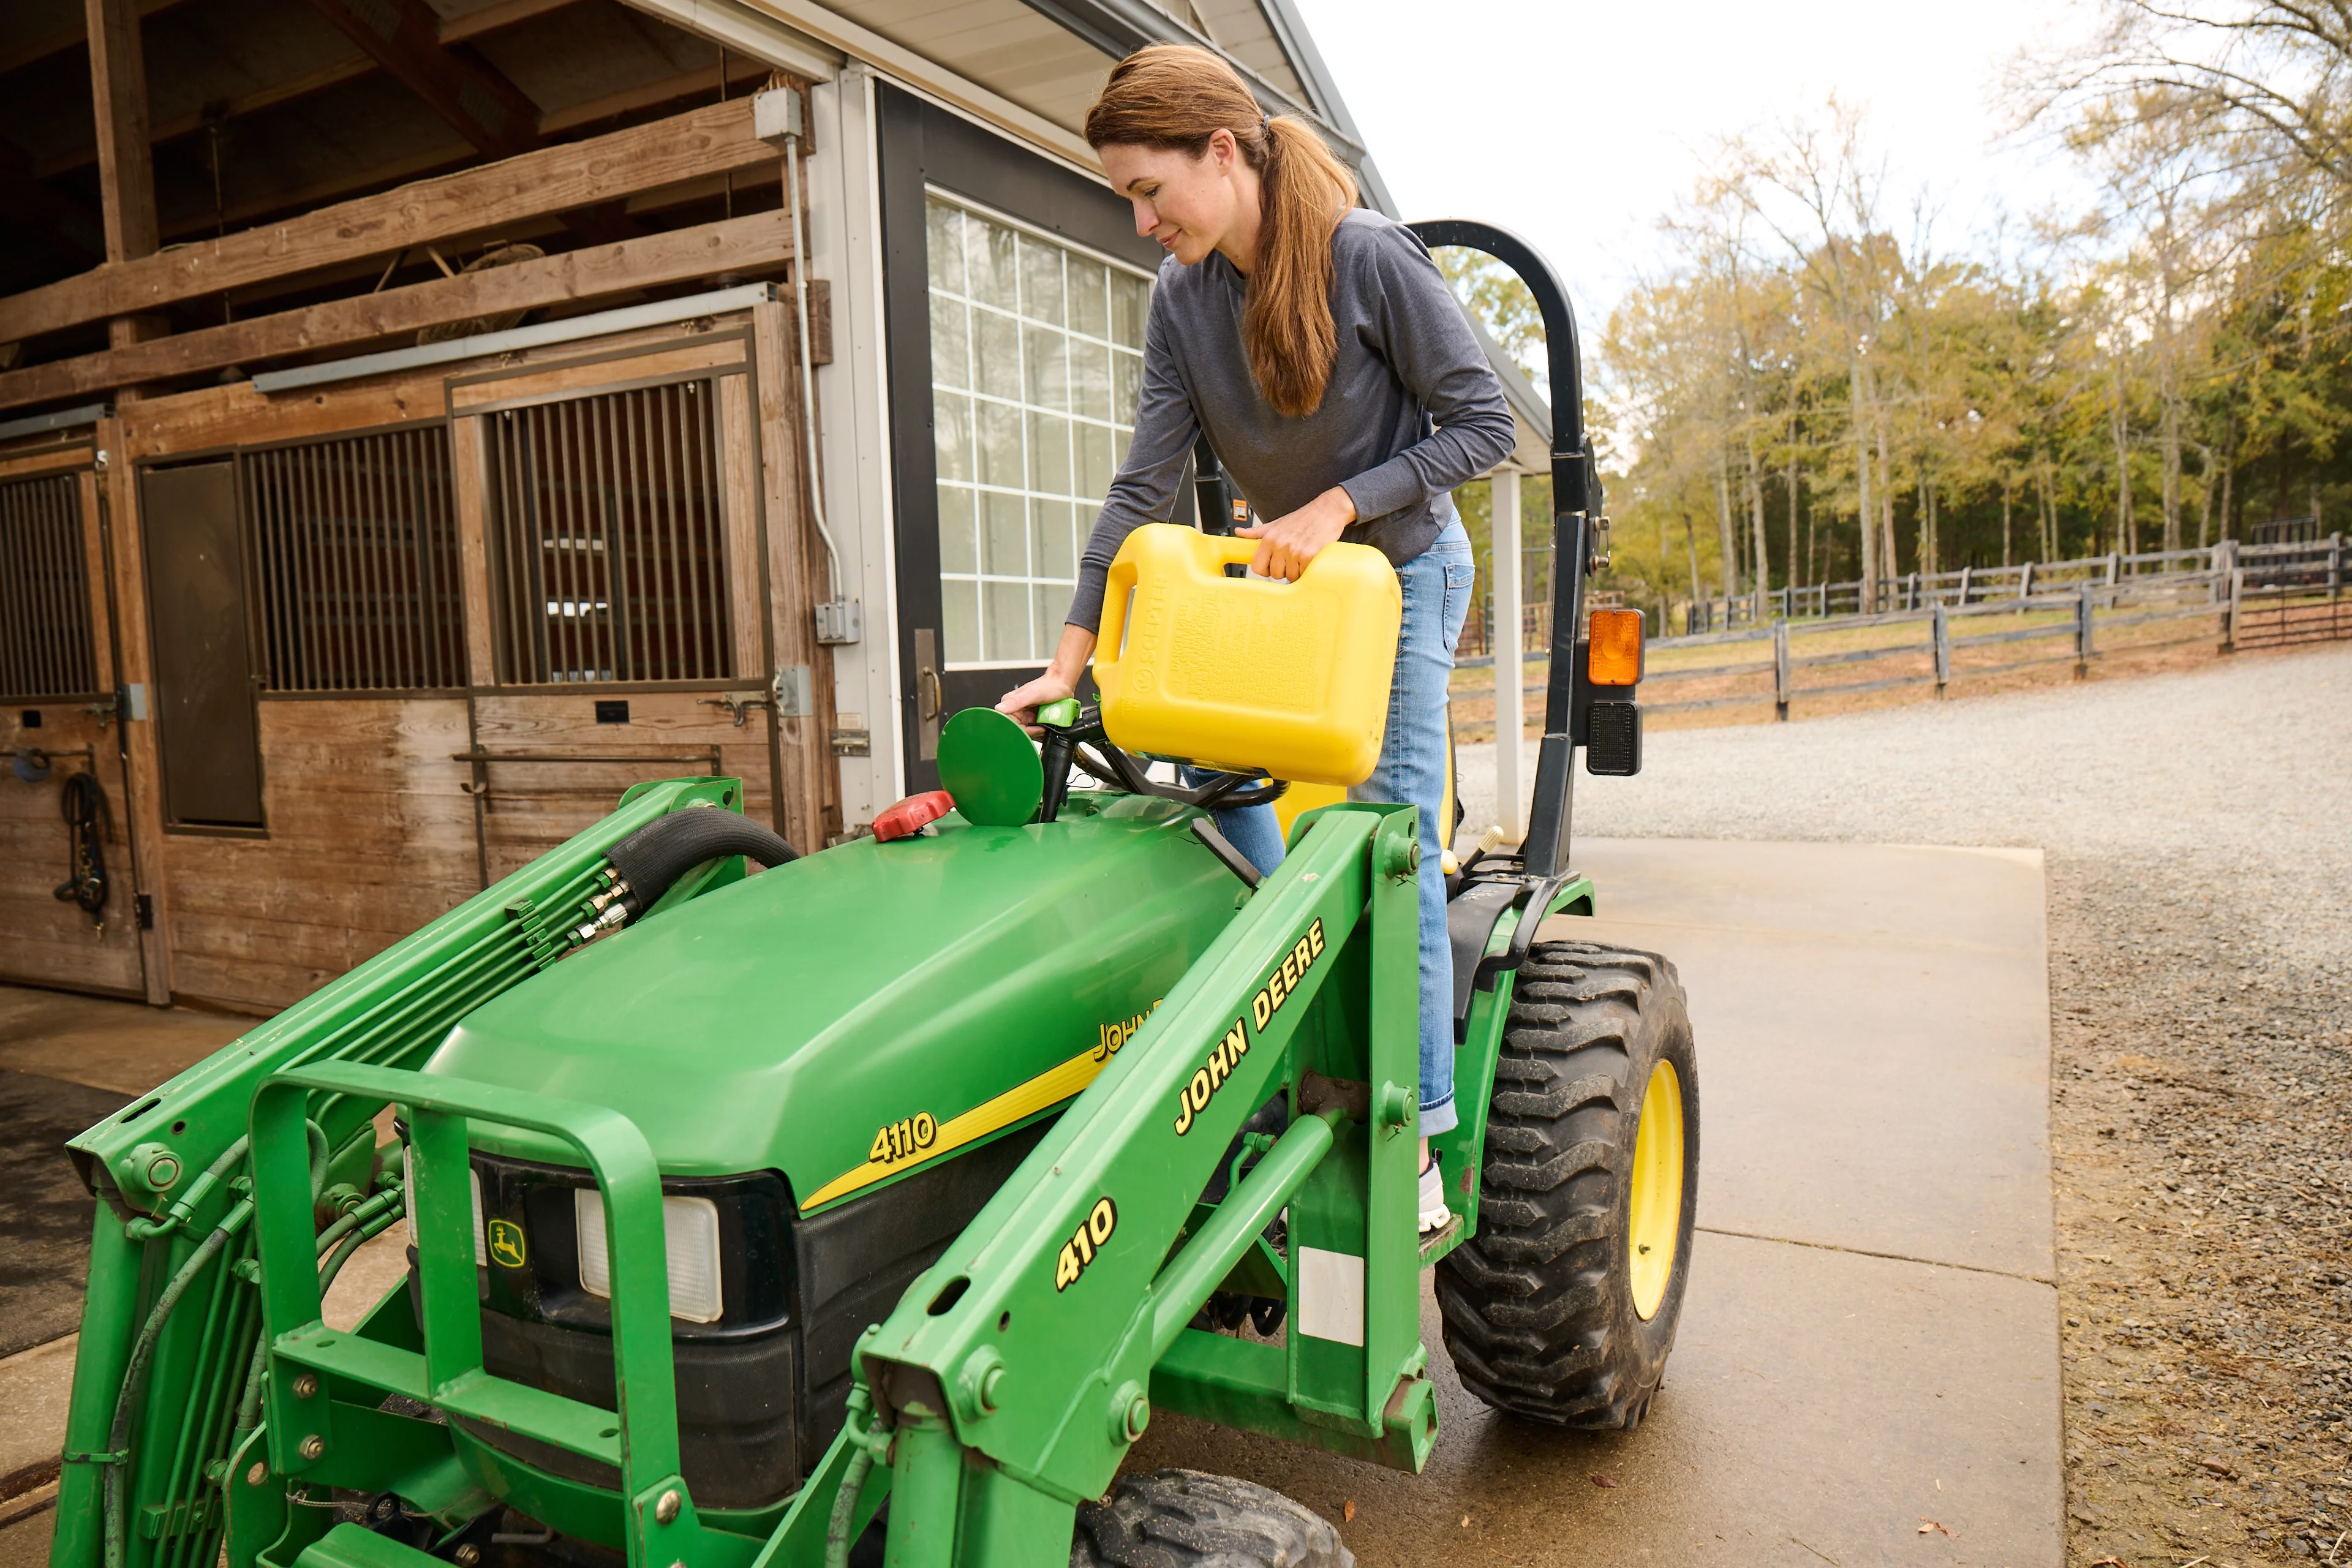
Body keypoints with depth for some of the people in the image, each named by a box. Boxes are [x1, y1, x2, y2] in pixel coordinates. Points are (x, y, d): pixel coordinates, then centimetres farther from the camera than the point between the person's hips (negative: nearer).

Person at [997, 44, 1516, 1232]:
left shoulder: (1367, 256, -21)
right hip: (1284, 573, 6)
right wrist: (1069, 658, -12)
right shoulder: (1182, 296, -6)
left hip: (1403, 568, -6)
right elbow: (1145, 485, -7)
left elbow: (1482, 425, -17)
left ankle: (1415, 1139, -4)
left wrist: (1337, 507, -27)